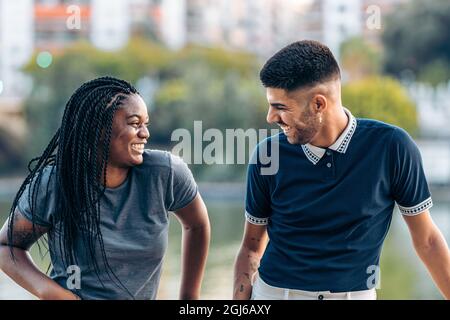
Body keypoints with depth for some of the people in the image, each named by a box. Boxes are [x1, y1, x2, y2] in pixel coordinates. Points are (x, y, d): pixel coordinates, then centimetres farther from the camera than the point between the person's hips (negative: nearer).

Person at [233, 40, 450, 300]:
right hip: (274, 290, 0)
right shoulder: (267, 155, -9)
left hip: (356, 294, 0)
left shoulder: (391, 147, -13)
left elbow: (426, 239, -3)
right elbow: (252, 247, 1)